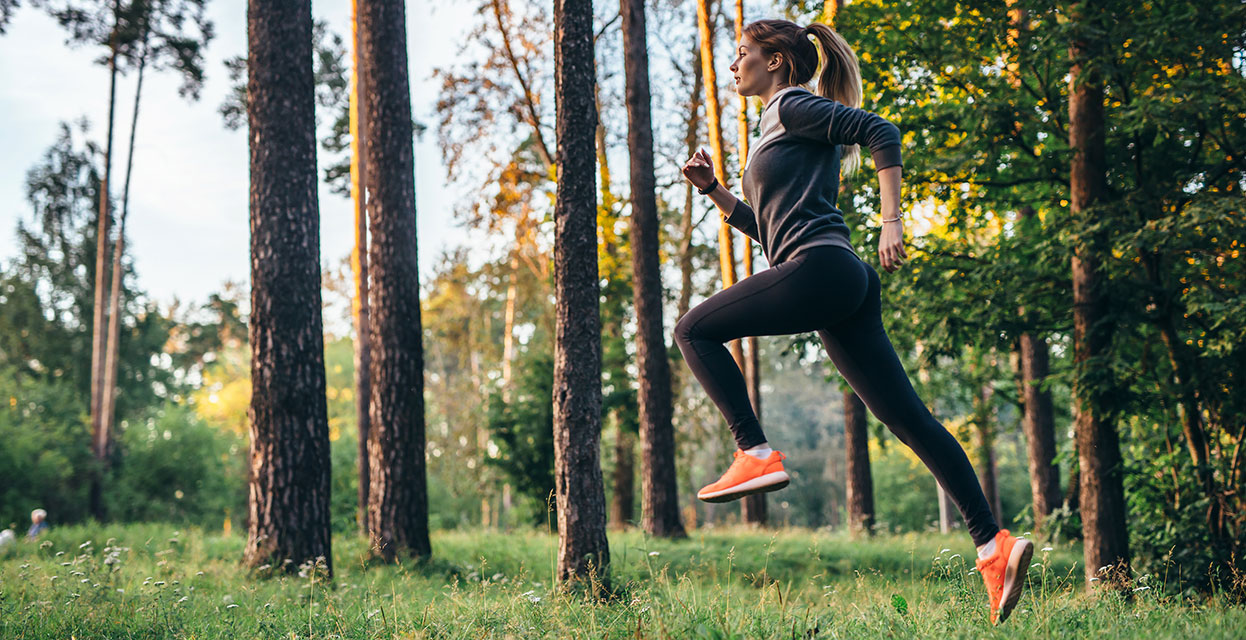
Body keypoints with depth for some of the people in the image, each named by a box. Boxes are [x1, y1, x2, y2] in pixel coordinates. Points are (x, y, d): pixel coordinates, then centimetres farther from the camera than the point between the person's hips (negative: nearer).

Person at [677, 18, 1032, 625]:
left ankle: (756, 455, -9)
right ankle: (992, 544, -3)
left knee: (693, 330, -1)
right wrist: (713, 189, 22)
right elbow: (767, 227, 32)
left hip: (821, 268, -10)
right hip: (839, 289, 10)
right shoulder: (777, 127, 29)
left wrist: (892, 221, -18)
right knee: (909, 419, 1)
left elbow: (881, 132, -10)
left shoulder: (795, 106, 2)